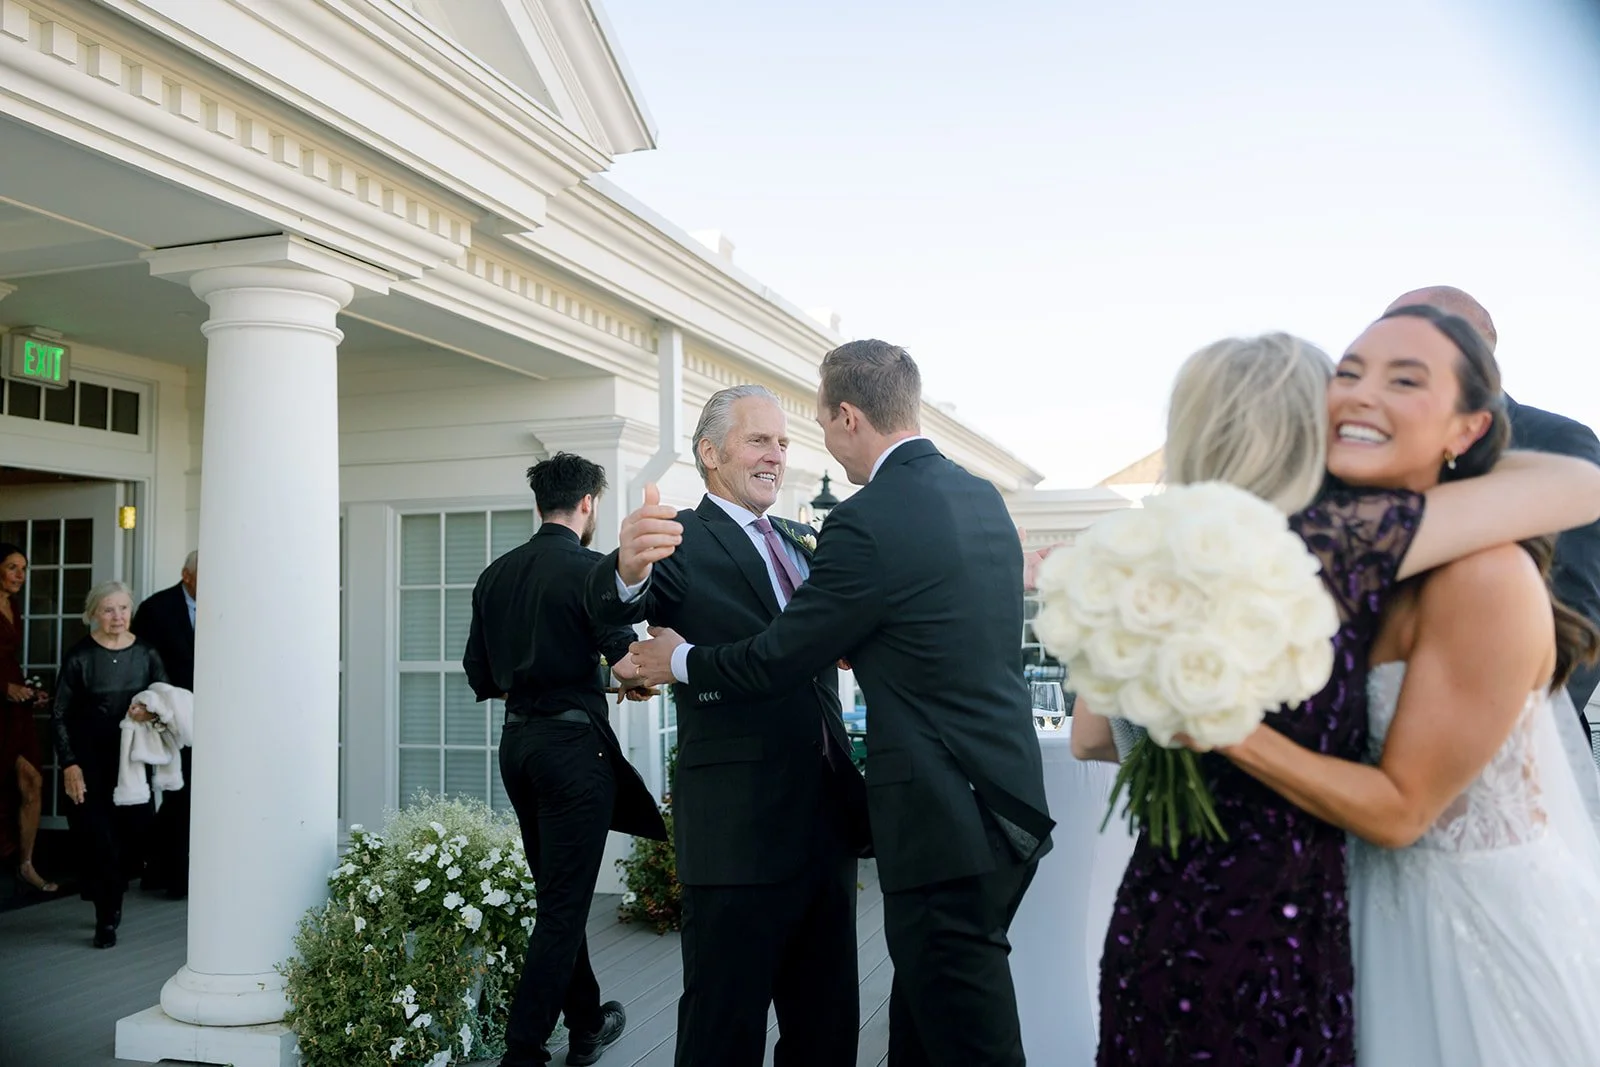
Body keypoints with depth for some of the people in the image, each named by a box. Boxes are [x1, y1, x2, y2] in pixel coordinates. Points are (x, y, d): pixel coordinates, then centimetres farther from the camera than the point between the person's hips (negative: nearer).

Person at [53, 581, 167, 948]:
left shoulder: (146, 653, 0)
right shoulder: (79, 657, -6)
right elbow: (59, 715, -3)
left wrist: (152, 711, -19)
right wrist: (68, 765, -9)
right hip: (88, 762, -2)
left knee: (133, 831, 1)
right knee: (96, 836, -3)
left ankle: (107, 895, 31)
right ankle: (107, 919, 13)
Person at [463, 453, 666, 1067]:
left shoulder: (496, 575, 8)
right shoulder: (589, 569, -12)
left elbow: (481, 677, 10)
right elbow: (627, 666, -18)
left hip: (517, 742, 7)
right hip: (573, 742, -7)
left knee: (557, 895, 19)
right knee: (564, 906, 1)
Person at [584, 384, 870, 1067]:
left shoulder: (800, 543, 15)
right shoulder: (682, 542, -7)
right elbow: (612, 606, -26)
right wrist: (630, 569, -49)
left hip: (827, 818, 7)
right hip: (737, 827, -7)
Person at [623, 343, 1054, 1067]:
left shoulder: (869, 521, -18)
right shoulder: (983, 498, 9)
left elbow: (777, 658, -10)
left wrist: (678, 661, 7)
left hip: (945, 818, -9)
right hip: (1004, 798, 9)